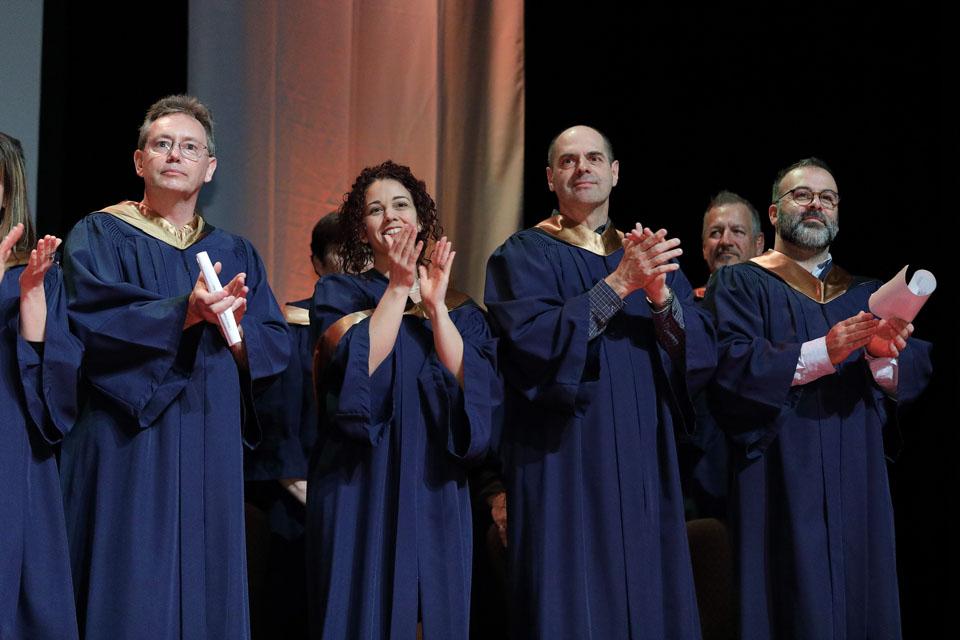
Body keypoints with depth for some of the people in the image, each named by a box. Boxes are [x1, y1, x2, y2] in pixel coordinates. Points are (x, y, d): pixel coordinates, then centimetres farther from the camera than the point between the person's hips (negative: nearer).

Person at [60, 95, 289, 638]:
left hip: (211, 450, 4)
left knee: (206, 595, 3)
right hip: (129, 449, -4)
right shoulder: (98, 238, 3)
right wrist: (185, 313, -28)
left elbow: (277, 346, 6)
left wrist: (237, 324, -15)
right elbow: (93, 319, -15)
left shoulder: (236, 255, 15)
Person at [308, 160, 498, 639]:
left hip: (435, 487, 3)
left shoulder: (458, 307, 12)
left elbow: (467, 381, -5)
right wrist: (398, 287, -14)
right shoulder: (338, 294, 5)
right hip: (362, 485, -3)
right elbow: (361, 370, -13)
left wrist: (435, 306, -12)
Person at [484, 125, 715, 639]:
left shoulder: (652, 255, 15)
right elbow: (532, 341, -16)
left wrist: (660, 297, -16)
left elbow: (699, 348, 3)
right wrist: (617, 284, -20)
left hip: (642, 462, 4)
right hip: (565, 465, -4)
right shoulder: (524, 255, 1)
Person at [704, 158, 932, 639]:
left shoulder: (867, 292, 17)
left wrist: (883, 355, -18)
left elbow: (915, 371, 4)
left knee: (860, 600, 1)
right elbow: (730, 365, -12)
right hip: (781, 481, -4)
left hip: (857, 481, 4)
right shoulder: (739, 285, 4)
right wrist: (824, 352, -21)